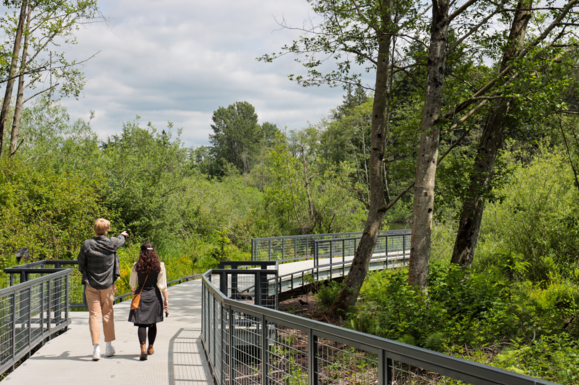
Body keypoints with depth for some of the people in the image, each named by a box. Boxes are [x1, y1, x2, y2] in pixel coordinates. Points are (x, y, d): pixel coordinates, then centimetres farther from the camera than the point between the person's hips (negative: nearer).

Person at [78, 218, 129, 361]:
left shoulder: (87, 245, -9)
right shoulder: (112, 243, -7)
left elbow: (81, 265, 1)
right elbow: (120, 240, 18)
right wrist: (123, 235, 42)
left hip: (91, 286, -1)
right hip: (107, 285, 1)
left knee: (94, 315, 0)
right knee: (108, 315, 13)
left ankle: (96, 347, -9)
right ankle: (109, 346, 21)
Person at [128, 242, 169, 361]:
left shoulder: (137, 266, -4)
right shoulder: (160, 266, -4)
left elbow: (132, 284, 5)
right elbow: (162, 285, -4)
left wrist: (134, 293, 24)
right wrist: (166, 299, 2)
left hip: (140, 295, -1)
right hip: (154, 296, 1)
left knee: (141, 323, -2)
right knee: (152, 323, 15)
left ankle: (143, 347, -20)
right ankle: (150, 347, 28)